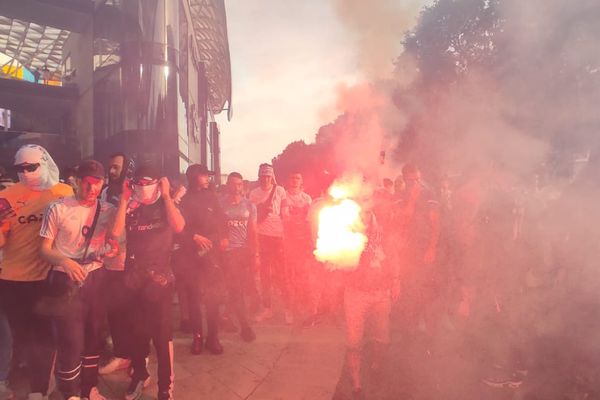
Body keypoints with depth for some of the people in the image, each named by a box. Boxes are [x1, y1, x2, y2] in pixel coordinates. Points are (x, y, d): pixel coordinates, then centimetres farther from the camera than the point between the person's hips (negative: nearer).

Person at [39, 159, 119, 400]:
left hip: (95, 279, 4)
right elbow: (44, 249, -6)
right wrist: (64, 261, -25)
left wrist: (112, 249, -16)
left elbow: (115, 241, 8)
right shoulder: (58, 209, -7)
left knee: (93, 335, 14)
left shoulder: (108, 210, 2)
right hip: (67, 281, -3)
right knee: (71, 340, -2)